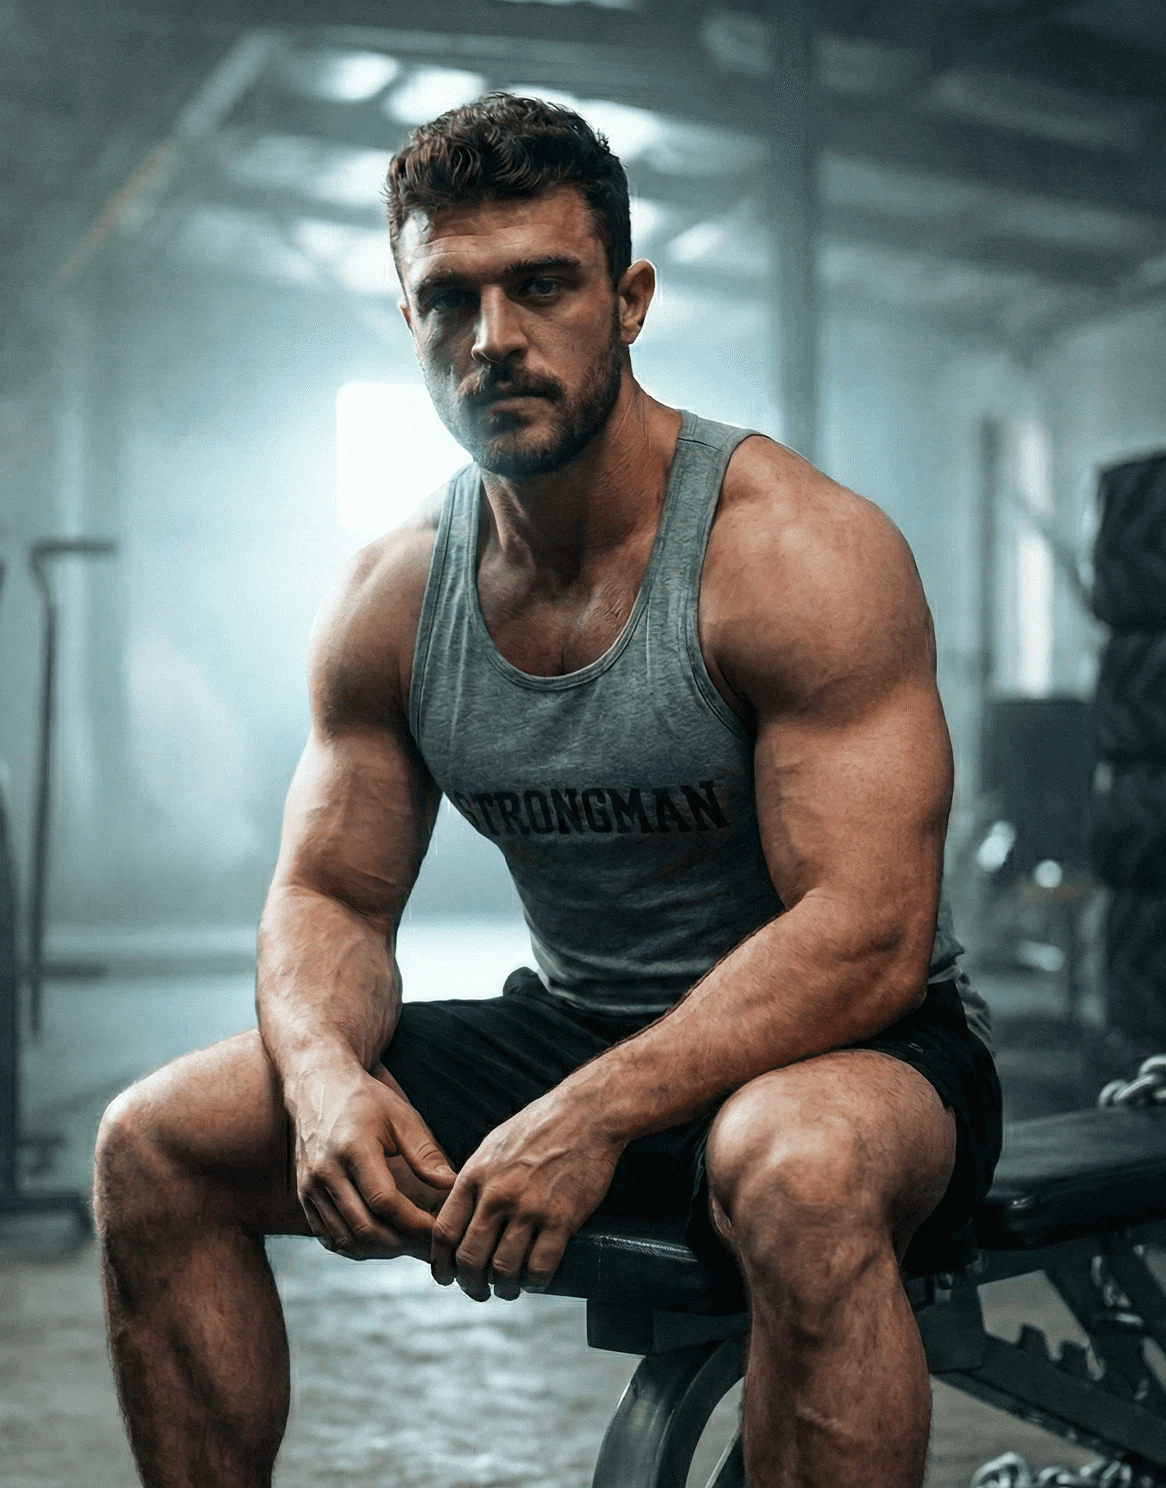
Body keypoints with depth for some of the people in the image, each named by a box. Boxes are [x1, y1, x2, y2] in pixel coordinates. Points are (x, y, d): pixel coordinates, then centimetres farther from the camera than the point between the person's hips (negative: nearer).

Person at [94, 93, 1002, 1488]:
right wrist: (328, 1077, -20)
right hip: (569, 1031, 6)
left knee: (800, 1171, -42)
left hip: (846, 1045, -5)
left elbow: (866, 935, -25)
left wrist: (595, 1114, -36)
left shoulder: (801, 549, -18)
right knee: (159, 1143, -5)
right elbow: (328, 898, 3)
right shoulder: (387, 600, -1)